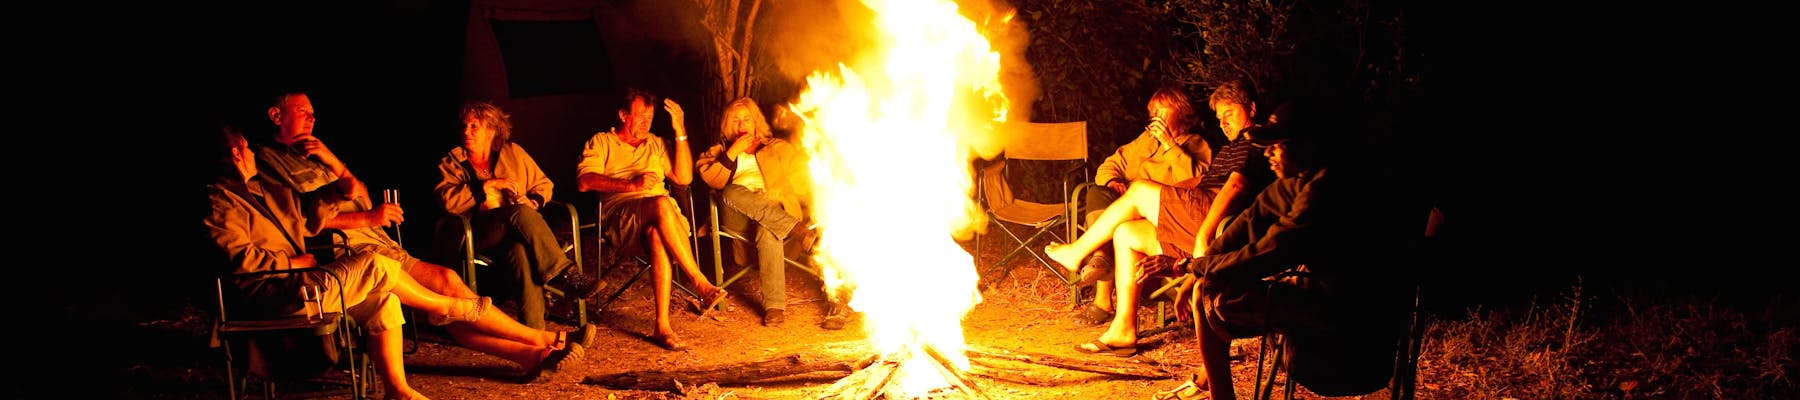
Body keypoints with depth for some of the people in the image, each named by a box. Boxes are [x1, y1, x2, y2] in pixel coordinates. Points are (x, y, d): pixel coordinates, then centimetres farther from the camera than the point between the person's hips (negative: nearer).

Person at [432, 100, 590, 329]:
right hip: (480, 236, -2)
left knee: (520, 250, -37)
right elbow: (448, 200, -5)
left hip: (517, 231, 2)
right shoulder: (452, 162, 13)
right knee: (520, 213, -36)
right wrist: (490, 184, -10)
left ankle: (534, 329, -46)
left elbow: (544, 185, 23)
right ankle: (564, 275, -40)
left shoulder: (513, 152, 20)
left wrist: (534, 201, 0)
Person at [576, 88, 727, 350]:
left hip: (659, 218, 3)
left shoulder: (655, 144, 29)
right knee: (660, 204, -37)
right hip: (621, 216, -3)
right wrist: (631, 185, -14)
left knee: (657, 235, -37)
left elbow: (684, 178, 15)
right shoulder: (601, 142, 16)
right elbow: (585, 181, -2)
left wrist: (680, 132, 10)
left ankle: (662, 326, -44)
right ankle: (700, 283, -37)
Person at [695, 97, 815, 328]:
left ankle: (775, 304, -43)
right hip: (737, 216, 1)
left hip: (775, 209, -1)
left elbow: (802, 169, 11)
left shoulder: (777, 148, 26)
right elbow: (713, 181, 5)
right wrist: (734, 151, -1)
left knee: (767, 232, -39)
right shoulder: (719, 152, 26)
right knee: (731, 192, -35)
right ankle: (791, 226, -40)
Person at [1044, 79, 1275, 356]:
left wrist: (1203, 236, -31)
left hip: (1209, 216, -10)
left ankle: (1078, 252, 9)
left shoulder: (1255, 144, -1)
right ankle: (1123, 331, 2)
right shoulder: (1235, 147, 32)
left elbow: (1235, 186, -19)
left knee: (1139, 190, -6)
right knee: (1126, 233, 7)